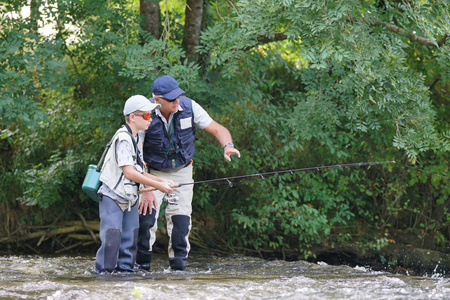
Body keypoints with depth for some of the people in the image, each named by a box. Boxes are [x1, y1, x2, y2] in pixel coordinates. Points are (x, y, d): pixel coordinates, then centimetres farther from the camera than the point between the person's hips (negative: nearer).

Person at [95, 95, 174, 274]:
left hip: (130, 198, 9)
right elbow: (129, 172, -21)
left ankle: (126, 269, 16)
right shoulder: (123, 138, -17)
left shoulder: (137, 138, 12)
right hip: (112, 197, -9)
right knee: (112, 236, -13)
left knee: (130, 237, 9)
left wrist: (161, 180, 4)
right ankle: (103, 271, -7)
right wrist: (157, 185, -17)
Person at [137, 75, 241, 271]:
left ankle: (179, 259, 8)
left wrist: (228, 146, -31)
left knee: (180, 218, -9)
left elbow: (217, 129, -7)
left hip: (181, 172, 2)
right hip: (152, 172, -2)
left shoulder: (189, 107, -15)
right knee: (146, 213, -16)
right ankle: (142, 261, 3)